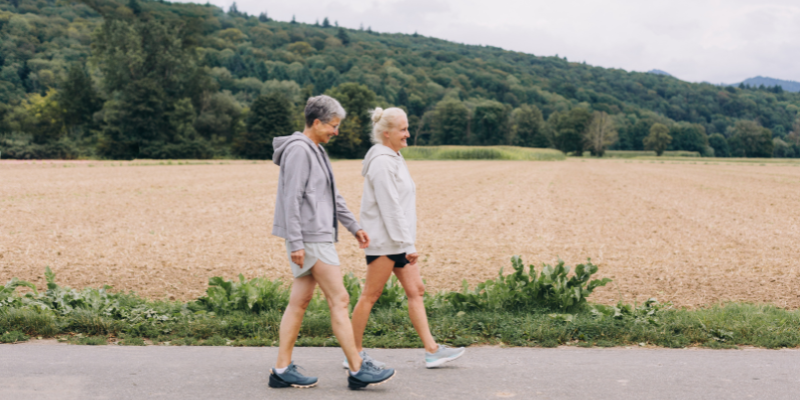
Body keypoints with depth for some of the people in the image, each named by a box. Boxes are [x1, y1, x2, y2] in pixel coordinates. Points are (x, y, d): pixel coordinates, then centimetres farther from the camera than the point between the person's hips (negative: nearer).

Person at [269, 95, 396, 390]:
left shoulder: (316, 151, 18)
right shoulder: (298, 150, -13)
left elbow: (333, 196, 23)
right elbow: (291, 199, -18)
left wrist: (354, 227, 22)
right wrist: (295, 243, -21)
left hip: (318, 236, 10)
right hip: (310, 238, -10)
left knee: (299, 301, 9)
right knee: (339, 300, -6)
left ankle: (282, 370, 15)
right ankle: (357, 370, 2)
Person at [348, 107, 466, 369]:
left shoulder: (393, 158, 15)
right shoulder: (381, 162, -16)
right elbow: (390, 207, -21)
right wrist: (407, 245, -21)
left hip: (398, 241, 10)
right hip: (384, 240, -10)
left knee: (415, 291, 8)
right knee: (371, 295, -1)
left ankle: (432, 350, 12)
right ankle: (354, 353, 11)